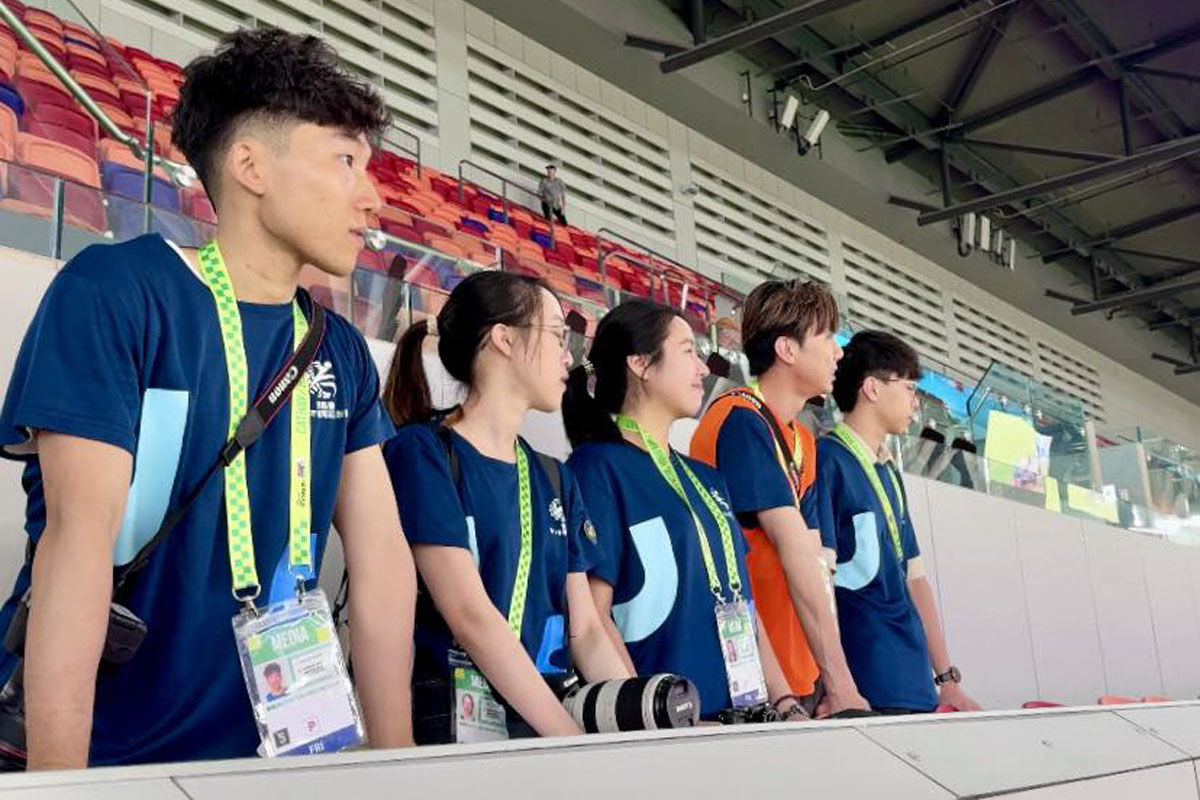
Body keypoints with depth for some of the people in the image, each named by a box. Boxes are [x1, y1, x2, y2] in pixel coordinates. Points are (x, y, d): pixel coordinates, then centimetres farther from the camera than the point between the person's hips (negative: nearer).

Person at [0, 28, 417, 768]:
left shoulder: (343, 354, 4)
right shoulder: (113, 291, -13)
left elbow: (383, 559, 1)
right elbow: (79, 538, -20)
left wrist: (397, 757, -3)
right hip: (97, 751, -5)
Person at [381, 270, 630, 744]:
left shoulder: (555, 480, 14)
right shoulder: (422, 451, -6)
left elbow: (586, 631, 8)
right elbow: (471, 616, -14)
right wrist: (575, 739, -18)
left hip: (544, 726, 5)